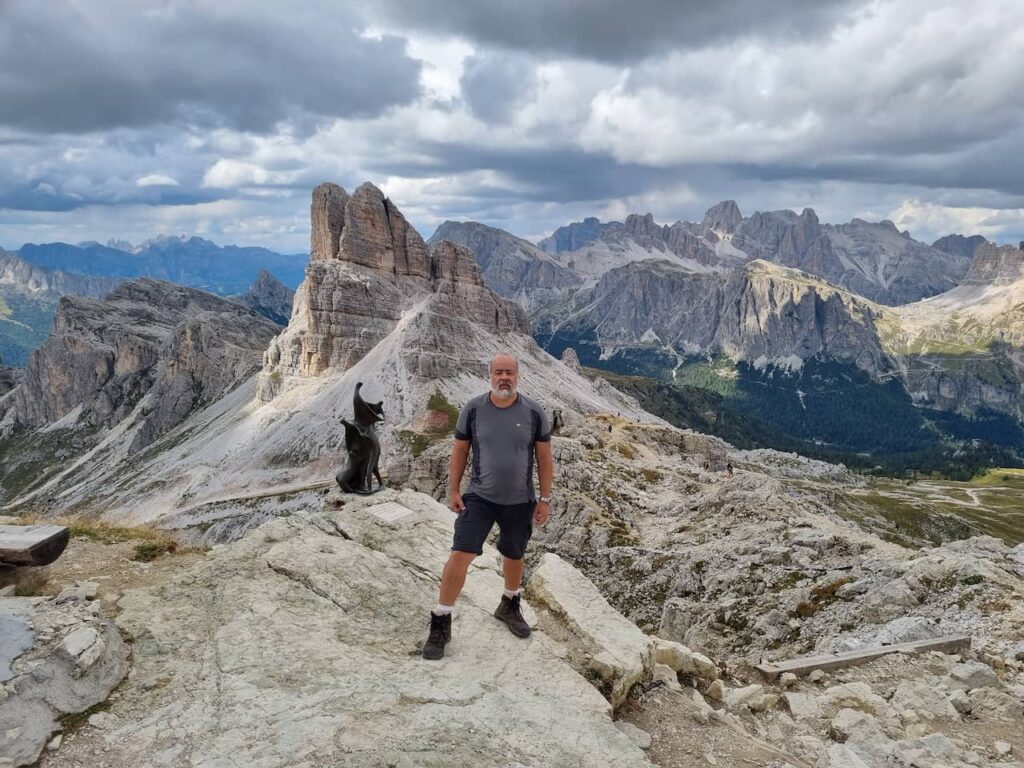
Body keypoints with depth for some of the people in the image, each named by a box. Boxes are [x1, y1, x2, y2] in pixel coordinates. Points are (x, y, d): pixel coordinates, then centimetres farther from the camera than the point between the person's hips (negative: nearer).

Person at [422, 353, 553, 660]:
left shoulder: (534, 413, -8)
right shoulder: (473, 410, -8)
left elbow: (544, 458, -1)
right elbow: (460, 451, 1)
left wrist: (545, 499, 0)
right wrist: (453, 491, 0)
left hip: (520, 501, 1)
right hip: (479, 497, -1)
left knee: (514, 557, 19)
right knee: (460, 555, -11)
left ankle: (509, 606, 46)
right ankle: (440, 623, 3)